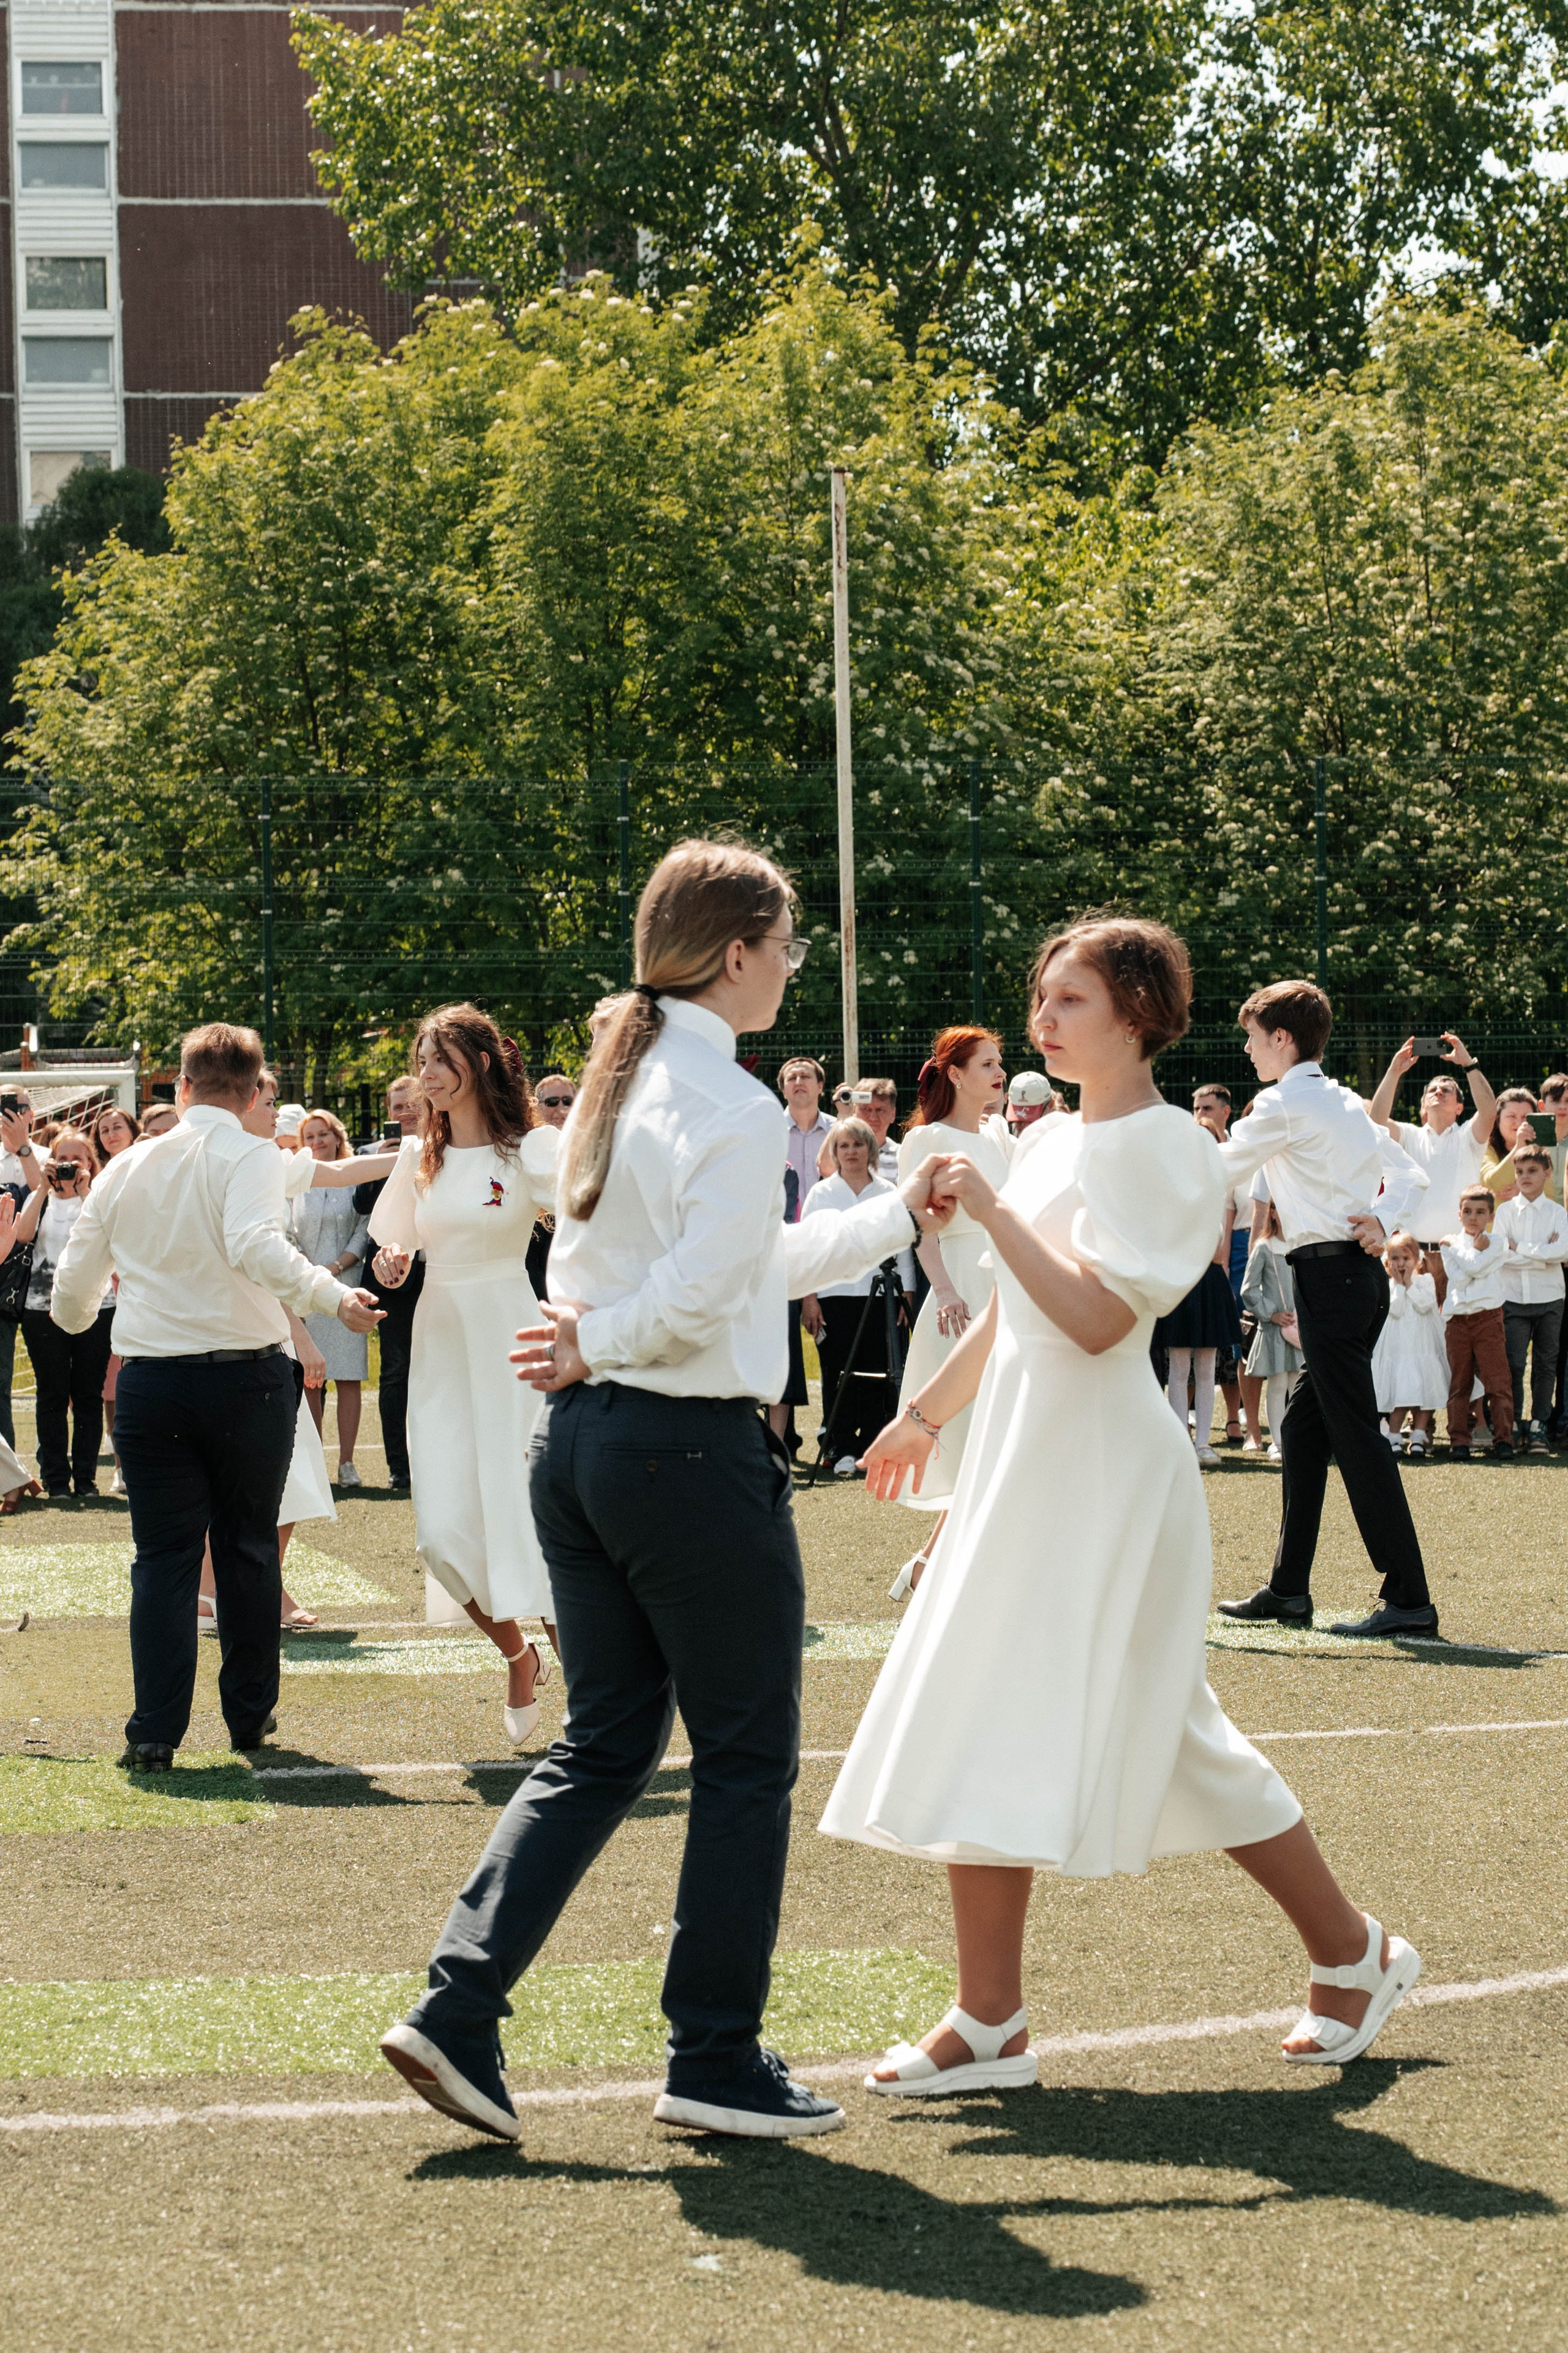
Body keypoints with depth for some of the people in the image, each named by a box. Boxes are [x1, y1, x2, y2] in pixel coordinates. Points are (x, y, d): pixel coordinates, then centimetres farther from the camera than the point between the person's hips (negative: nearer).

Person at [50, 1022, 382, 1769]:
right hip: (246, 1376, -2)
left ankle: (155, 1733, -2)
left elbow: (74, 1282, 15)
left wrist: (74, 1319, 36)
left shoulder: (126, 1168, 7)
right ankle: (249, 1716, 19)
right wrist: (333, 1296, -29)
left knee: (163, 1555, 5)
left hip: (150, 1379, 3)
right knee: (248, 1548, 12)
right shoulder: (249, 1157, -7)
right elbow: (255, 1245, -27)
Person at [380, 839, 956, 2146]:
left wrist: (898, 1214, 25)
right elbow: (702, 1293, -23)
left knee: (603, 1745, 14)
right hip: (695, 1450, -9)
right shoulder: (732, 1107, -14)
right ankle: (718, 2059, 10)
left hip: (581, 1447, 9)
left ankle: (459, 2008, 4)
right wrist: (596, 1344, -6)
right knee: (746, 1759, 4)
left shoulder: (617, 1083, 14)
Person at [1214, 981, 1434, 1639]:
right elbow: (1412, 1175, 20)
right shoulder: (1345, 1102, 18)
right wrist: (1383, 1218, 3)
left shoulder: (1284, 1104, -9)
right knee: (1303, 1427, 13)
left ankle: (1408, 1598, -11)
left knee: (1356, 1435, -9)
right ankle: (1288, 1590, 18)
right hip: (1361, 1270, 9)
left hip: (1329, 1275, -9)